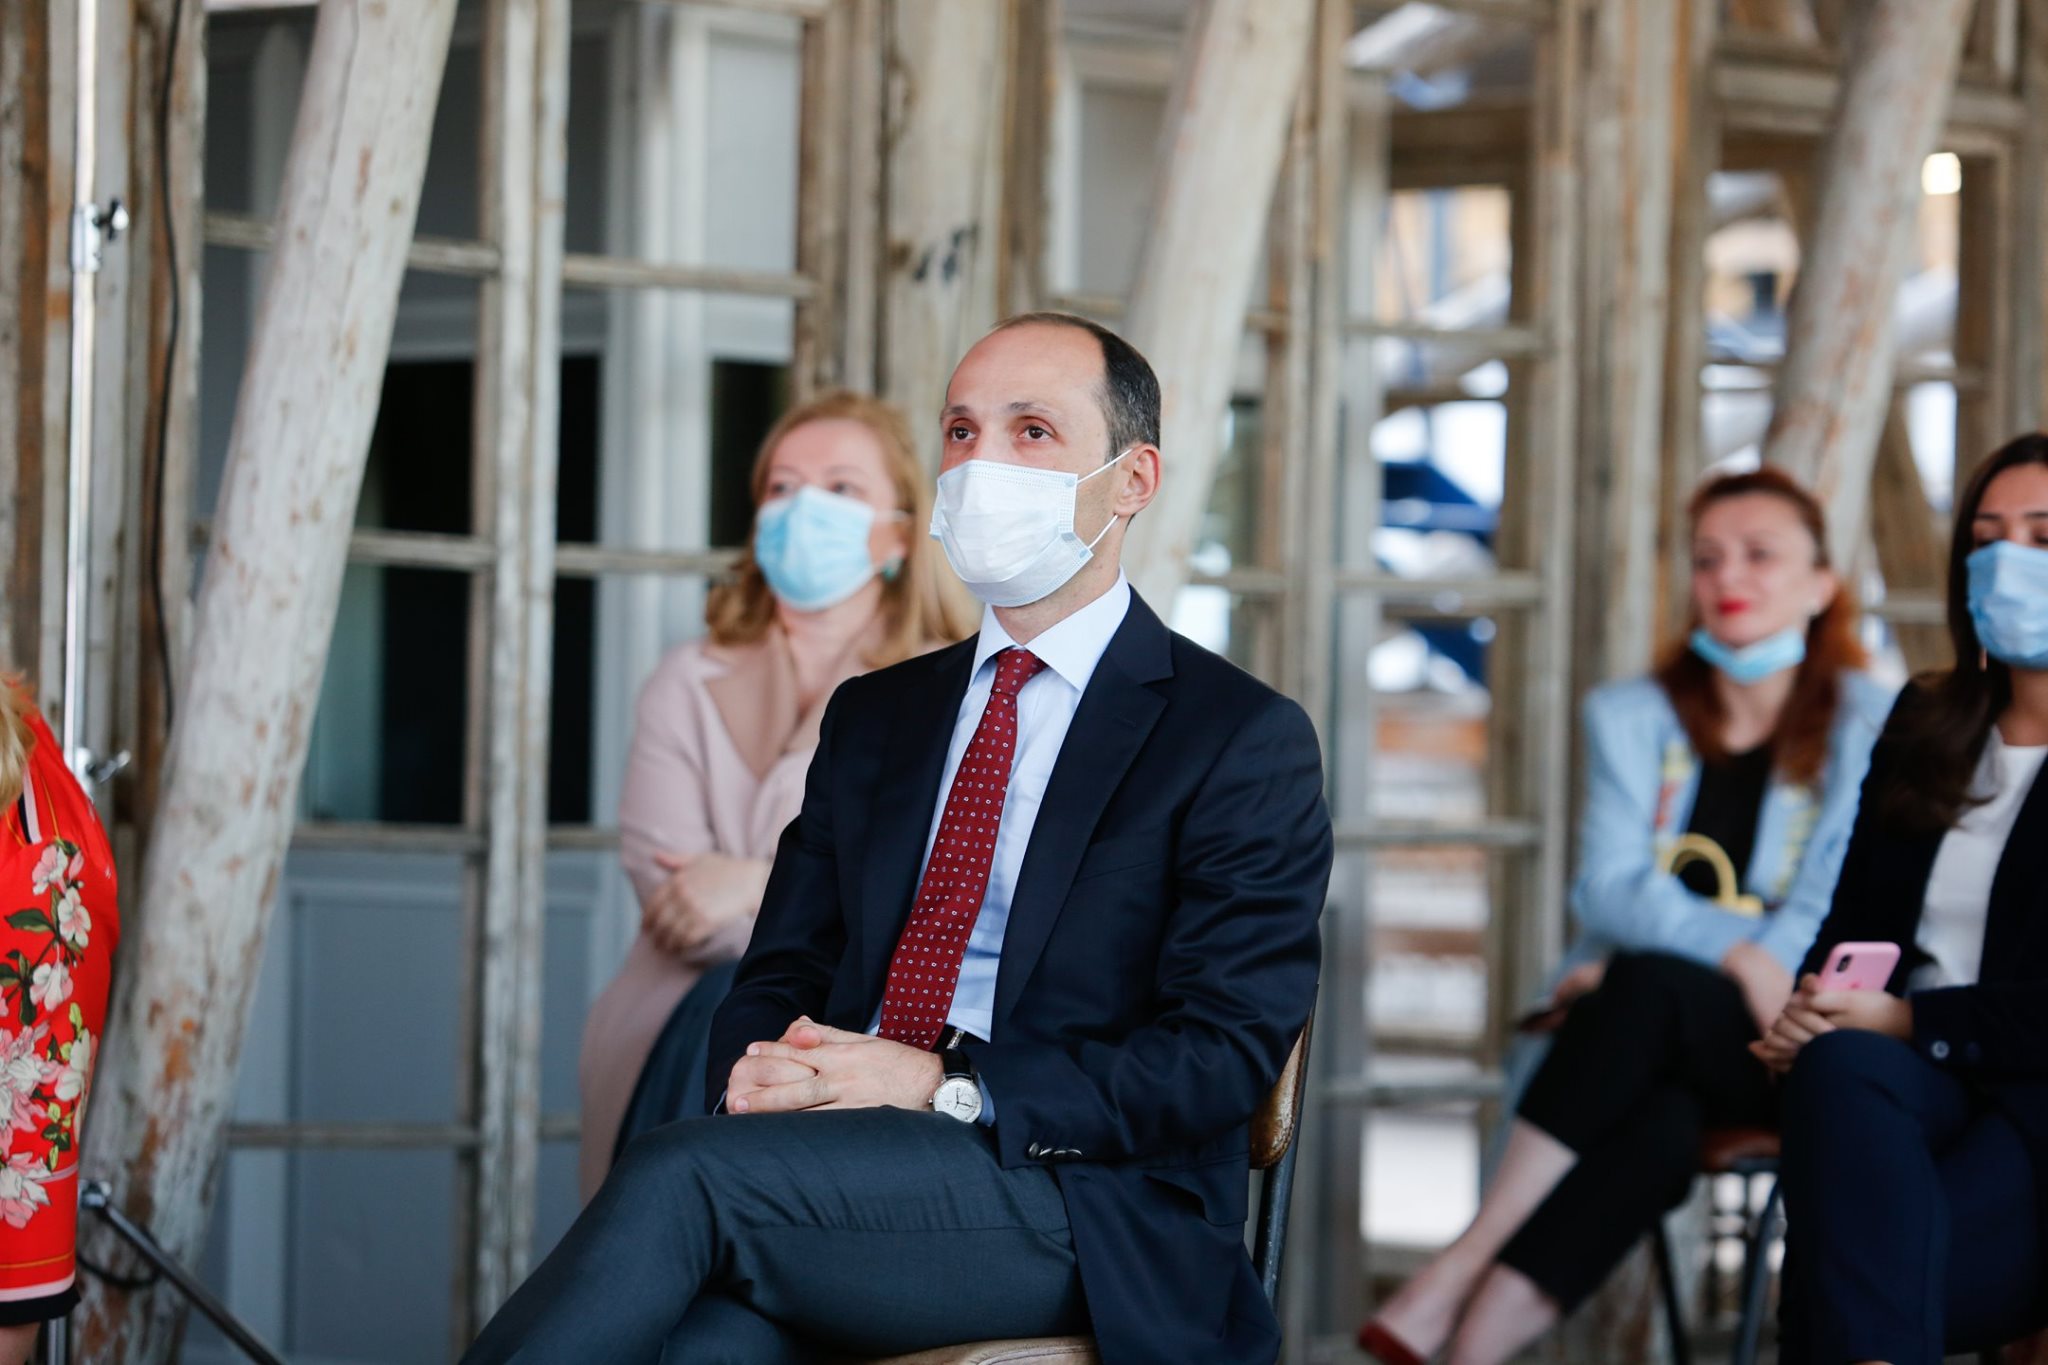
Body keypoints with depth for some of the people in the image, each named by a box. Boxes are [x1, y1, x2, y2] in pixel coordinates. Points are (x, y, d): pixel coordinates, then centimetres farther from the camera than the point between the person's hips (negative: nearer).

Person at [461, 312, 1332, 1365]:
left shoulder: (1244, 741, 3)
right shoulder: (873, 716, 24)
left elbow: (1224, 1048, -7)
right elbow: (782, 970, 21)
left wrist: (948, 1089, -17)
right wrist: (755, 1071, -5)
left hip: (1090, 1220, -4)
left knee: (683, 1173, -29)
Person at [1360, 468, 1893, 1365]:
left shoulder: (1868, 724, 6)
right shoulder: (1631, 717, 13)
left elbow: (1832, 903, -4)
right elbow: (1608, 889, -1)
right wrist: (1738, 949, -21)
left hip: (1778, 1044, -2)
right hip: (1631, 1033, 2)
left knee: (1647, 987, -36)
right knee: (1658, 1124, -35)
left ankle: (1451, 1286, -41)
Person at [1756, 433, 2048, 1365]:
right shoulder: (1925, 726, 22)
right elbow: (1855, 927, 19)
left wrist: (1911, 1022, -15)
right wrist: (1812, 1014, -4)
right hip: (1908, 1086, 4)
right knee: (1840, 1069, -37)